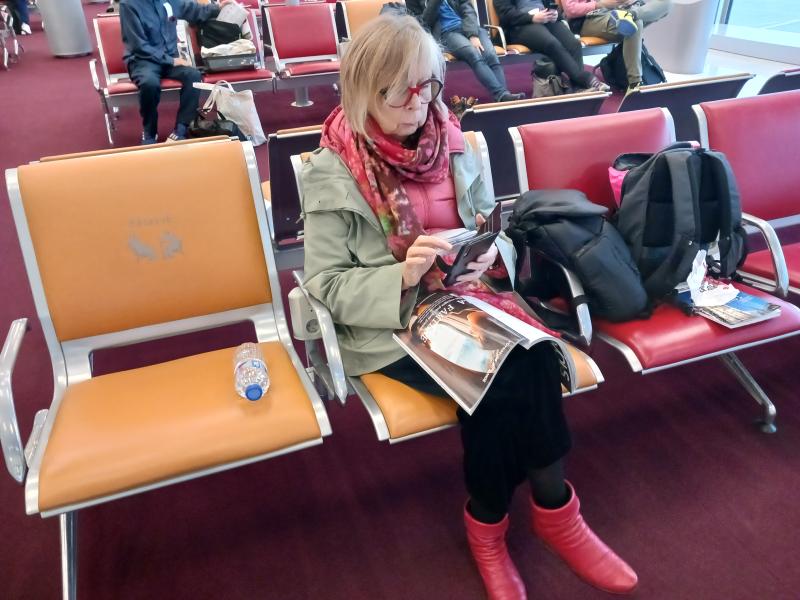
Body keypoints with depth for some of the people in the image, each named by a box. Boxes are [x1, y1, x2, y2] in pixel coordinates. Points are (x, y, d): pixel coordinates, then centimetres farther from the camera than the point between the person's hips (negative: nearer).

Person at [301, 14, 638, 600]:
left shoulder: (453, 143, 3)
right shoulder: (332, 172, -9)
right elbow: (326, 286, -10)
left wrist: (489, 255, -12)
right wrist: (402, 278, -26)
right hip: (387, 324, -4)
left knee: (532, 358, -24)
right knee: (505, 376, -26)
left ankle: (490, 525, -3)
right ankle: (553, 509, 2)